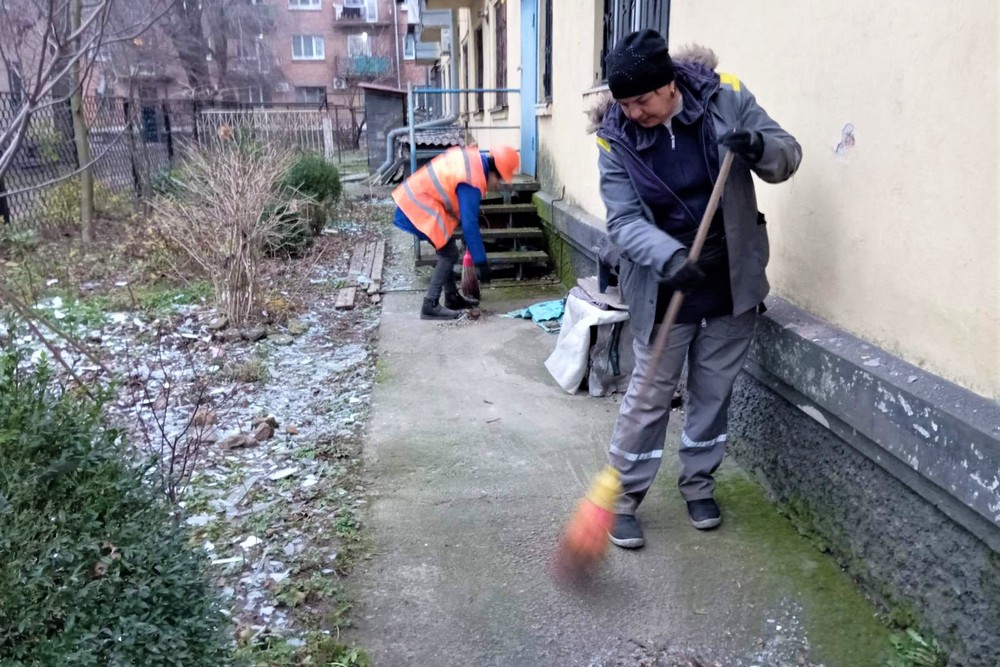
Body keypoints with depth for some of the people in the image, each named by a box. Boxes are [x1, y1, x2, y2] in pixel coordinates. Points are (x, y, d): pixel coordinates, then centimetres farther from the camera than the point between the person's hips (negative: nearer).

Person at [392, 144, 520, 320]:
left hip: (415, 197, 10)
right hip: (420, 205, -10)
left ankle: (452, 297, 26)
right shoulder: (472, 180, -23)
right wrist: (481, 262, -18)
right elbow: (469, 224, -23)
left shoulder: (473, 157, 5)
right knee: (449, 253, -7)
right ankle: (430, 306, -6)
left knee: (448, 251, 16)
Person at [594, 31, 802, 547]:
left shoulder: (726, 98, -9)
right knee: (651, 391, 1)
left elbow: (788, 156, -3)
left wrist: (759, 147, -27)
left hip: (732, 280, 2)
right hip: (665, 285, -2)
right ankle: (622, 498, 17)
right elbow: (623, 221, -18)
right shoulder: (615, 138, -12)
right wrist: (670, 257, -36)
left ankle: (698, 483, 33)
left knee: (714, 389, 13)